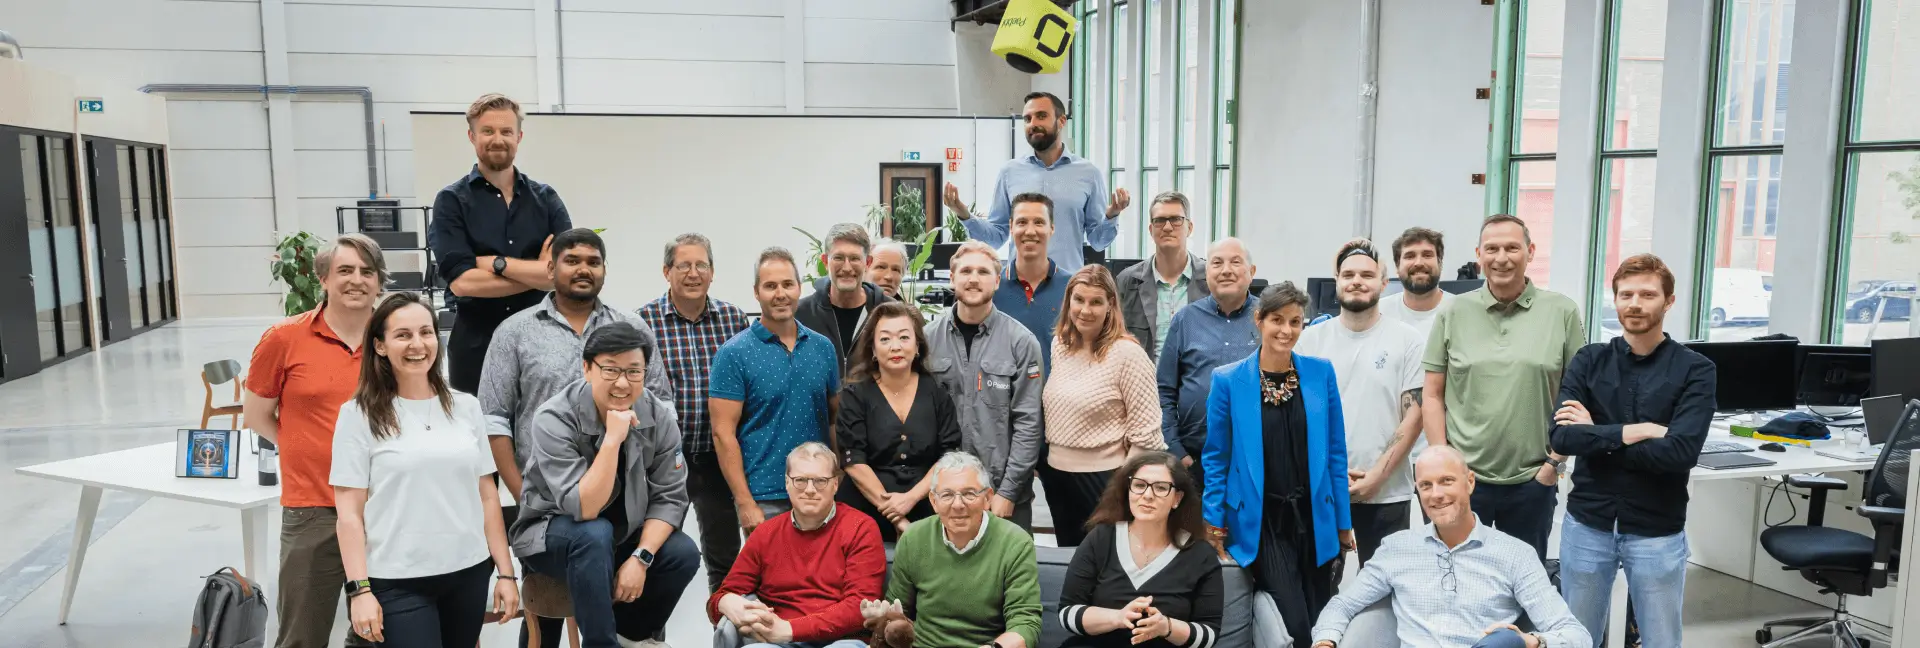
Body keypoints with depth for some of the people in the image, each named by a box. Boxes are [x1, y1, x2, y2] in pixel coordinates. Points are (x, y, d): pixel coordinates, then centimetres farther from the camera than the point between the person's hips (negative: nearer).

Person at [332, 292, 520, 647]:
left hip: (468, 574, 3)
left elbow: (487, 496, 9)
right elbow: (349, 512, -4)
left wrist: (506, 572, 6)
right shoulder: (359, 414, -2)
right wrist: (359, 588, -10)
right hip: (397, 583, -3)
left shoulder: (466, 407, 7)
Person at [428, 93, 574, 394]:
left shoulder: (545, 198, 6)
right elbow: (461, 281, -13)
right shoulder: (452, 201, 0)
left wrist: (497, 263, -11)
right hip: (476, 346, -2)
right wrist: (538, 273, -10)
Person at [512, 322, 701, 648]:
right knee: (594, 534, -36)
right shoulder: (555, 419, -25)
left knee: (683, 554, -20)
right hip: (551, 535, -4)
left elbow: (669, 496, -11)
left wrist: (640, 557, -24)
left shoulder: (658, 416, -12)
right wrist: (613, 438, -38)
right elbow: (583, 510, -32)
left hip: (623, 536, 5)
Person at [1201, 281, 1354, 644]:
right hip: (1261, 523, -3)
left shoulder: (1321, 373, 0)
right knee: (1294, 627, -8)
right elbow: (1216, 457, 0)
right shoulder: (1228, 380, -7)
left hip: (1314, 519, 3)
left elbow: (1335, 451, 5)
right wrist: (1214, 524, -2)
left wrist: (1343, 522, 5)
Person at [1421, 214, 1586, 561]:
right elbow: (1433, 395, 4)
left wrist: (1555, 460, -3)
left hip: (1532, 481, 0)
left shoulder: (1563, 312, 0)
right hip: (1462, 479, 0)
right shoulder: (1453, 314, 2)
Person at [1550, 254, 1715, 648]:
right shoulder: (1588, 361, 1)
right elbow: (1561, 437, -12)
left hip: (1657, 532, -1)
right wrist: (1635, 431, -19)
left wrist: (1595, 437, -13)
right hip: (1586, 524, 2)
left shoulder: (1694, 370, -5)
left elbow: (1681, 452, -18)